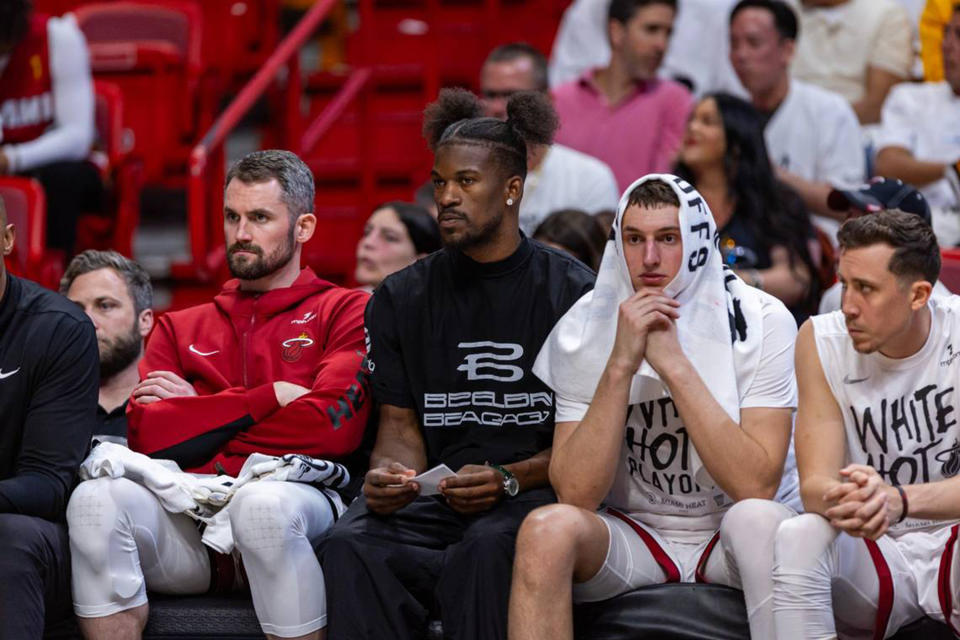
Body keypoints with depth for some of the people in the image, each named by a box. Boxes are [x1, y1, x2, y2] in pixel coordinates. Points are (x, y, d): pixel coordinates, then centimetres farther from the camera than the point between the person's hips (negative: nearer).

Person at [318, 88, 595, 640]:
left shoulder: (572, 292, 3)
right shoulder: (402, 299, 15)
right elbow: (401, 423, 12)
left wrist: (507, 480, -17)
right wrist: (390, 474, -12)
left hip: (536, 493, -3)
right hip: (435, 494, 3)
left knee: (488, 547, -38)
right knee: (351, 546, -30)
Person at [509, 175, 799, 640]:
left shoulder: (760, 320, -10)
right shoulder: (584, 327, -5)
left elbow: (757, 486, -21)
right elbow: (576, 494, -14)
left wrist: (673, 363, -23)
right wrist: (621, 364, -22)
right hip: (632, 537, 2)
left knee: (762, 521, -36)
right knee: (548, 528, -29)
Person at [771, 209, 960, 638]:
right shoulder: (821, 340, -4)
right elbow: (815, 483, -10)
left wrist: (897, 500, -38)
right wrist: (841, 498, -36)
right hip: (872, 553, 2)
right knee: (795, 539, -30)